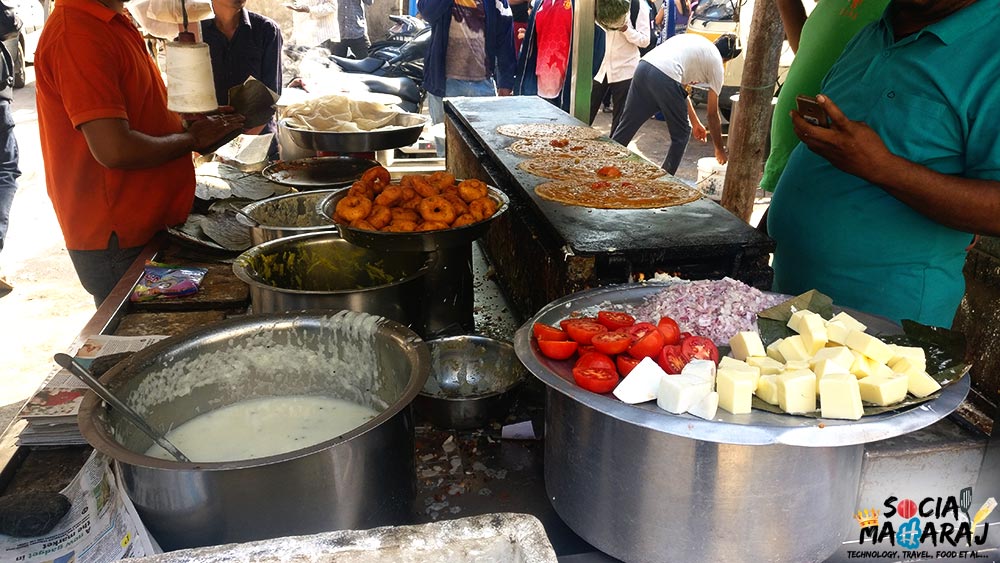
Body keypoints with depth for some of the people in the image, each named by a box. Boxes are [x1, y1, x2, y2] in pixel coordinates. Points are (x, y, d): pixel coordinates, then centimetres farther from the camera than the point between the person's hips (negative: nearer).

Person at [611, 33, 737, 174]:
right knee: (681, 134, 14)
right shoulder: (716, 63, 16)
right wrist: (720, 150, 31)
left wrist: (695, 122, 43)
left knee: (626, 126, 14)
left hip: (643, 66, 6)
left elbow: (681, 88, 37)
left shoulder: (695, 41, 35)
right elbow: (712, 114, 20)